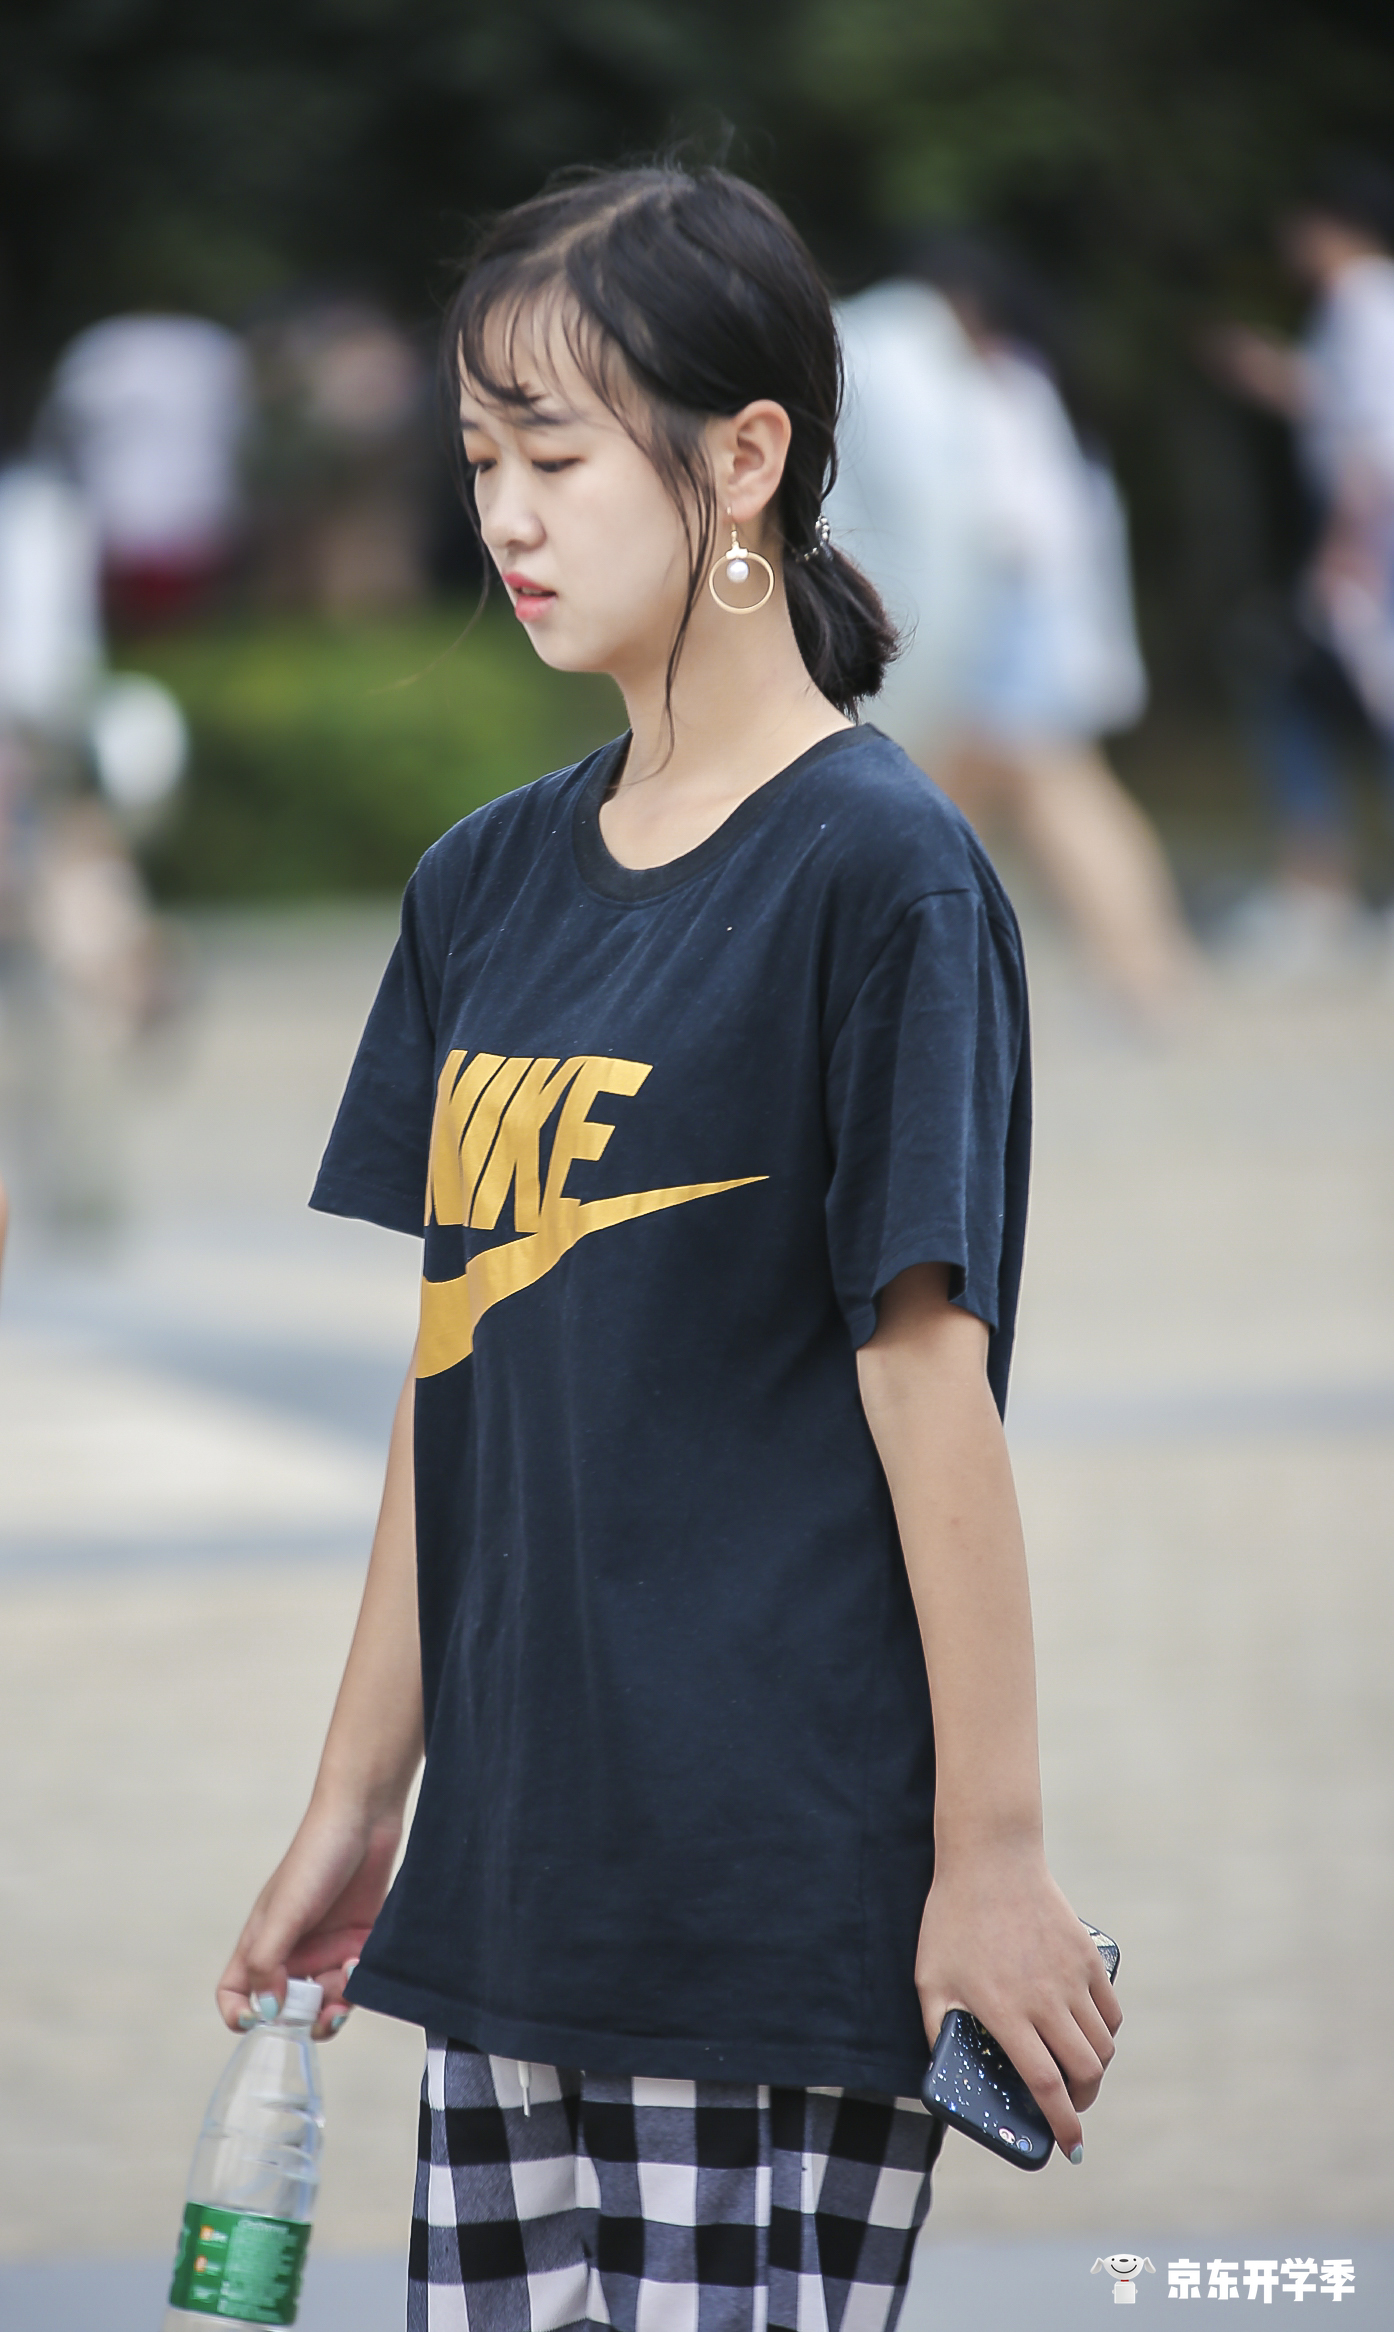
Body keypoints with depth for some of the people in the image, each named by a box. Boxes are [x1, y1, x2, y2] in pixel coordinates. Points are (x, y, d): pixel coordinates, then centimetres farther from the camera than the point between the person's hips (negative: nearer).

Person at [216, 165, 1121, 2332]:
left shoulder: (880, 872, -9)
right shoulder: (491, 881, 12)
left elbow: (928, 1377, -12)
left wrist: (993, 1849, -12)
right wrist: (355, 1807, 16)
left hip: (784, 1895, -7)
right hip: (516, 1874, 7)